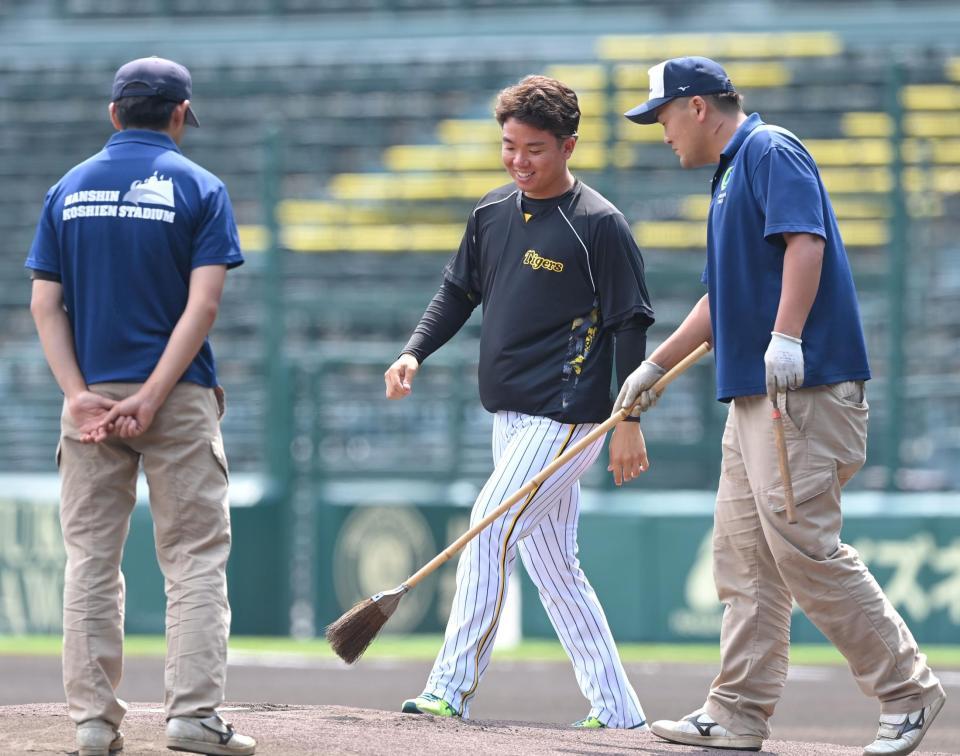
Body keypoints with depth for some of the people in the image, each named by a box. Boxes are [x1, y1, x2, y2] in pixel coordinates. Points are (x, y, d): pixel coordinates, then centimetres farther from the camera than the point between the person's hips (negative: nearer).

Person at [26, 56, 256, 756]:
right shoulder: (198, 187, -1)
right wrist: (152, 397, -13)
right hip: (179, 399, -3)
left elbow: (45, 303, 0)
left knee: (91, 562, 7)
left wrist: (79, 395, -6)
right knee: (196, 560, 1)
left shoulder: (68, 190, 8)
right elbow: (203, 303, -11)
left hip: (90, 399, 3)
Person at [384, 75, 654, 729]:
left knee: (491, 529, -15)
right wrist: (416, 352, 3)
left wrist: (628, 420, -14)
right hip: (511, 416, 8)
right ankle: (616, 709, 13)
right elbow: (460, 290, 19)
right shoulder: (493, 213, 11)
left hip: (566, 418, -8)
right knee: (552, 563, 8)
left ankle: (453, 688, -11)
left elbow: (631, 324, -10)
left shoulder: (599, 225, -10)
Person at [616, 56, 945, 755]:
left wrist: (786, 337, -30)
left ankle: (907, 689, -6)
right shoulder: (730, 174, 24)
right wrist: (656, 367, 35)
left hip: (804, 386, -10)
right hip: (753, 395, 10)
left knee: (803, 546, -13)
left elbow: (806, 241, -20)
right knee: (744, 557, 7)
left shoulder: (772, 153, -6)